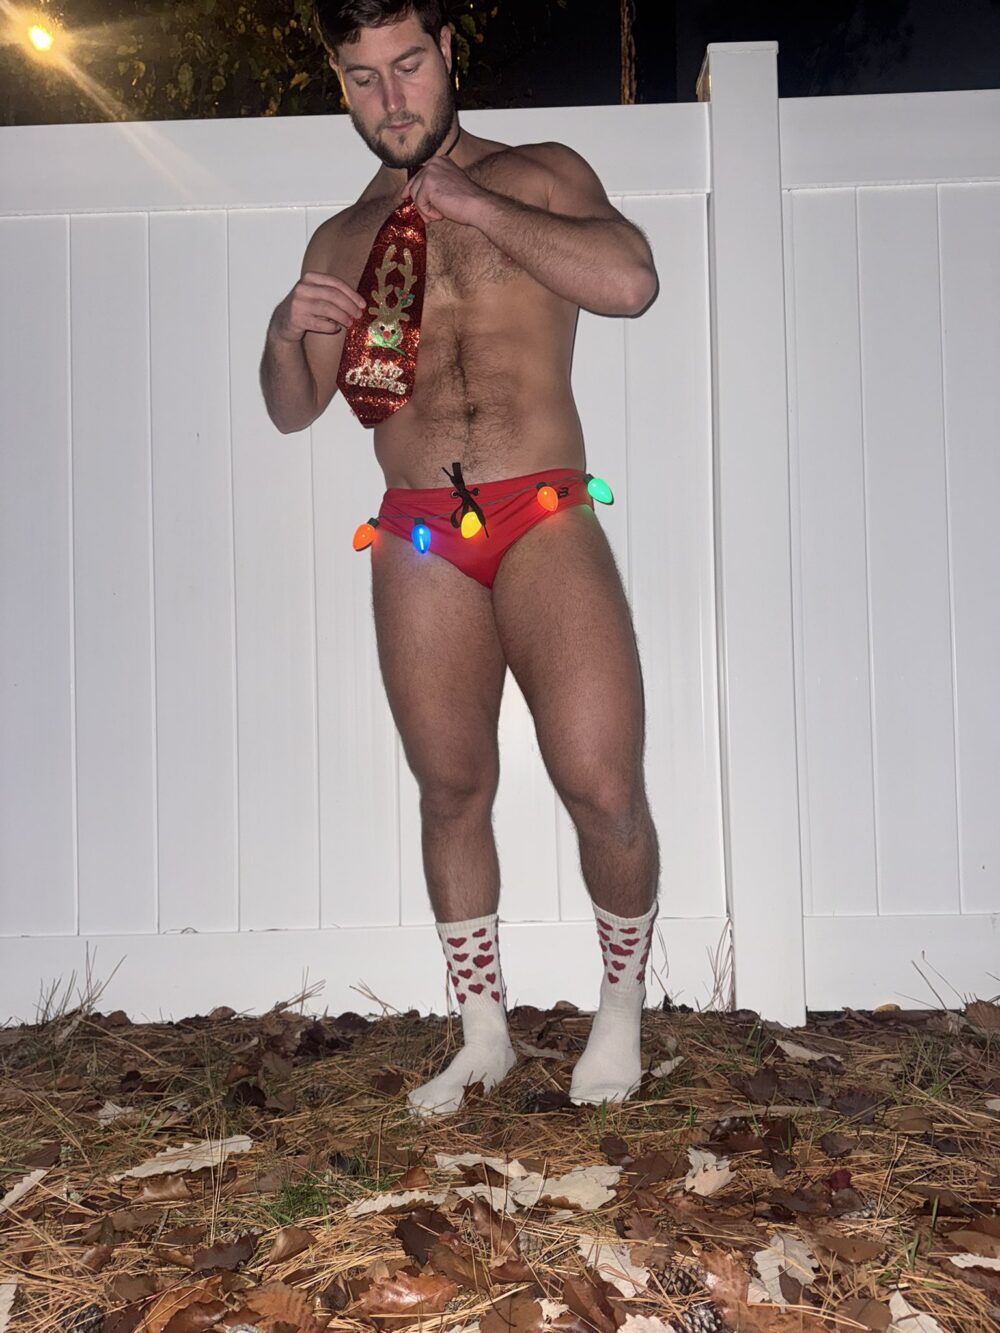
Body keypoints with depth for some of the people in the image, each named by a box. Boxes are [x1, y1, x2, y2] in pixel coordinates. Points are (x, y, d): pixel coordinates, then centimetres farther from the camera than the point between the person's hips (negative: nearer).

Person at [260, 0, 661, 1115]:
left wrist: (475, 205, -10)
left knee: (602, 787, -12)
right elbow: (293, 409, 17)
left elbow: (630, 282, -9)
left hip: (545, 522, -2)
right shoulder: (341, 239, 17)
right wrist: (287, 333, -5)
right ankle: (483, 1036, 22)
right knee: (451, 790, 5)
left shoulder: (537, 176, 10)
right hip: (418, 544, 3)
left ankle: (621, 1006, 15)